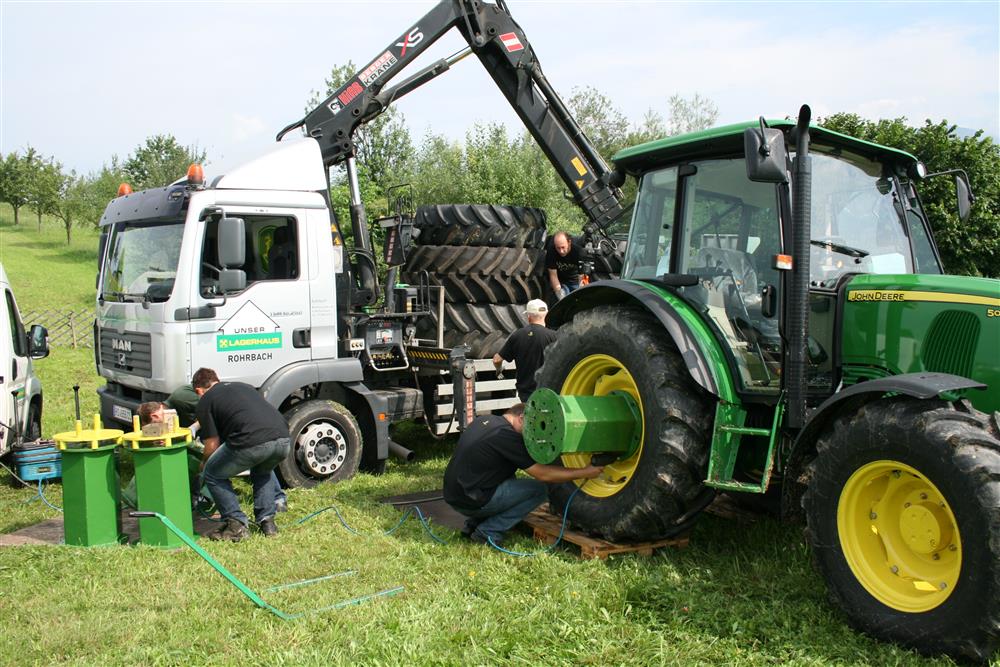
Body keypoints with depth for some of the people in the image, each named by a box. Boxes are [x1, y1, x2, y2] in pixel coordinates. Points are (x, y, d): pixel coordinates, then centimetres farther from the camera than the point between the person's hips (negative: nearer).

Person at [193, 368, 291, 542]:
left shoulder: (205, 400, 17)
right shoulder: (243, 386, 35)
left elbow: (212, 444, 14)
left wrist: (204, 464, 37)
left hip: (251, 443, -6)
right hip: (284, 440, 6)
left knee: (213, 475, 20)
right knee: (263, 471, 38)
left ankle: (236, 525, 13)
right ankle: (267, 521, 28)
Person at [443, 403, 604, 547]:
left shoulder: (485, 420, 11)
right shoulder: (506, 435, -14)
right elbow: (542, 474, -12)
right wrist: (584, 473, -6)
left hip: (453, 495, 9)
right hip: (472, 502, -9)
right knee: (538, 490, -2)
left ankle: (473, 524, 16)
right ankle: (488, 532, -3)